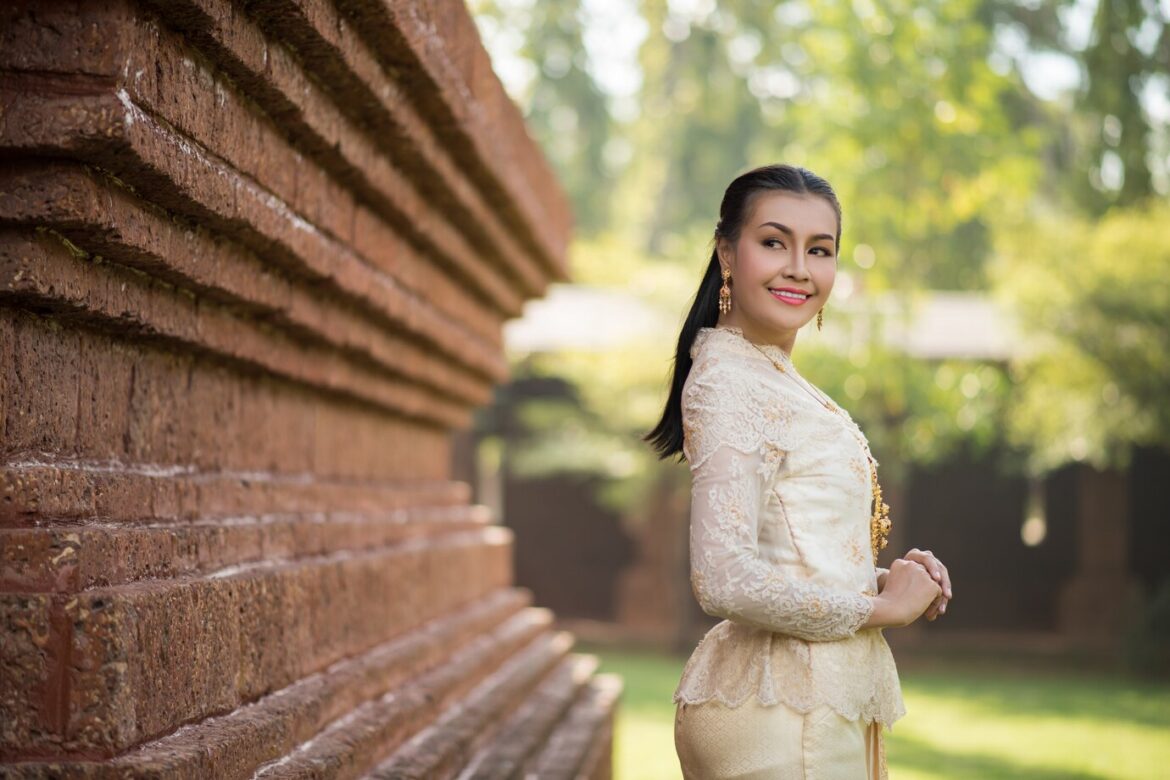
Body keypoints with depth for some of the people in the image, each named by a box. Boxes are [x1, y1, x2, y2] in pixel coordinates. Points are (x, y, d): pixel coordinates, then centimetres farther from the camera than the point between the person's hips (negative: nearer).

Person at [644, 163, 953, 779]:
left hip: (823, 701, 9)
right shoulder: (730, 382, -14)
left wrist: (885, 579, 3)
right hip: (780, 712, -9)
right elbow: (726, 582, -24)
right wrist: (880, 607, -12)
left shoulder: (779, 381, 15)